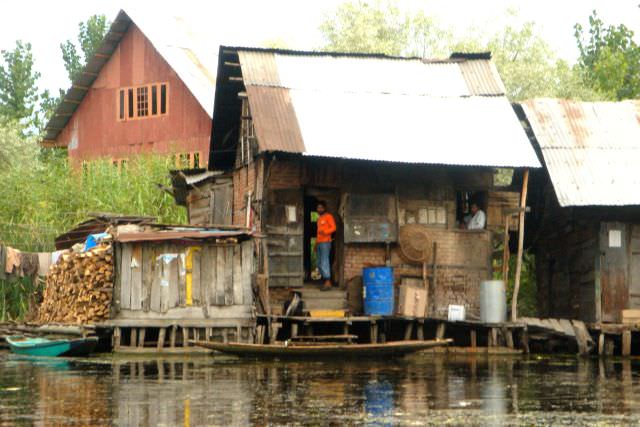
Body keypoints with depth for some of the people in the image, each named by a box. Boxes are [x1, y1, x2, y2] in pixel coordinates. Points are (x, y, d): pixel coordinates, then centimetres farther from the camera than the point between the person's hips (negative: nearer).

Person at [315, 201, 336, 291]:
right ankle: (325, 282, 9)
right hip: (319, 243, 9)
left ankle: (328, 283, -19)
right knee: (320, 264, 6)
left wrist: (325, 232, -29)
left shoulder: (328, 216, -2)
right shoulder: (319, 218, 23)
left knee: (324, 262, -16)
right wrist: (316, 243, 22)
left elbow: (333, 227, -13)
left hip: (325, 242, -9)